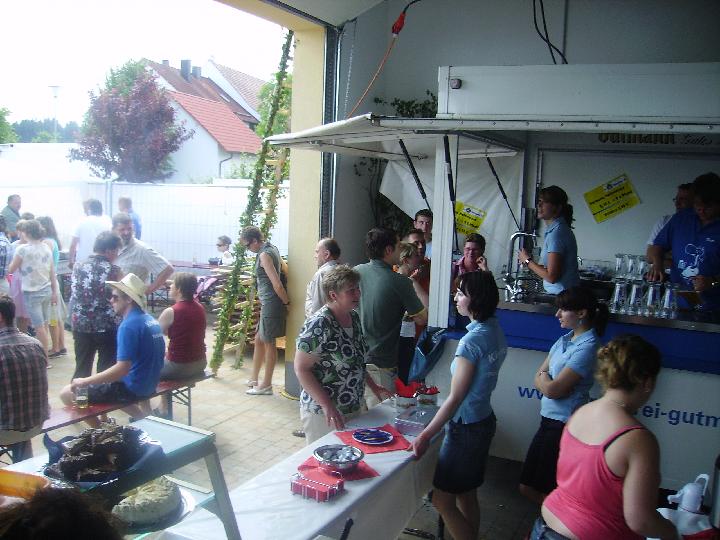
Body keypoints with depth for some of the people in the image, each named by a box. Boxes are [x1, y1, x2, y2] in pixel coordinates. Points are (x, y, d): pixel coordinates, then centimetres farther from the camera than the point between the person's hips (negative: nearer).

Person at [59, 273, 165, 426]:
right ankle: (144, 418, 20)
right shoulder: (150, 320, 7)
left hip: (132, 387, -9)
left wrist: (85, 381, -16)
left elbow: (122, 368, -25)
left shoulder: (129, 325, -20)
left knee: (67, 394, -3)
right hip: (148, 384, 9)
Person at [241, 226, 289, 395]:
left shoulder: (264, 255, -18)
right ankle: (254, 379, 29)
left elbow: (277, 284, -23)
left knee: (268, 343, 0)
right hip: (268, 303, 10)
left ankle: (266, 385, 11)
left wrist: (287, 302, -12)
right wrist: (286, 301, 18)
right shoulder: (272, 248, 11)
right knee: (259, 340, 17)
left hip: (271, 304, -10)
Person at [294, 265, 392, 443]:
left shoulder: (354, 317, 4)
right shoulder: (318, 325, -21)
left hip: (354, 409, 8)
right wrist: (327, 406, -24)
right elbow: (301, 368, -20)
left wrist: (374, 387, 13)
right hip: (325, 414, -8)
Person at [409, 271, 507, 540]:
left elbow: (455, 398, -22)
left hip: (466, 426, -9)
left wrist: (425, 436, -19)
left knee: (443, 500, 4)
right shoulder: (496, 332, 1)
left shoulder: (472, 341, -24)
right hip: (484, 419, 9)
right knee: (467, 495, 21)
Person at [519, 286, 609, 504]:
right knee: (527, 487, 17)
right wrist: (549, 382, -12)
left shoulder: (587, 347, -19)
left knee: (545, 490, 5)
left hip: (565, 424, -9)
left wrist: (543, 379, 0)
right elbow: (538, 377, 9)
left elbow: (553, 389, -20)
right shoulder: (565, 339, 8)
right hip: (550, 420, 9)